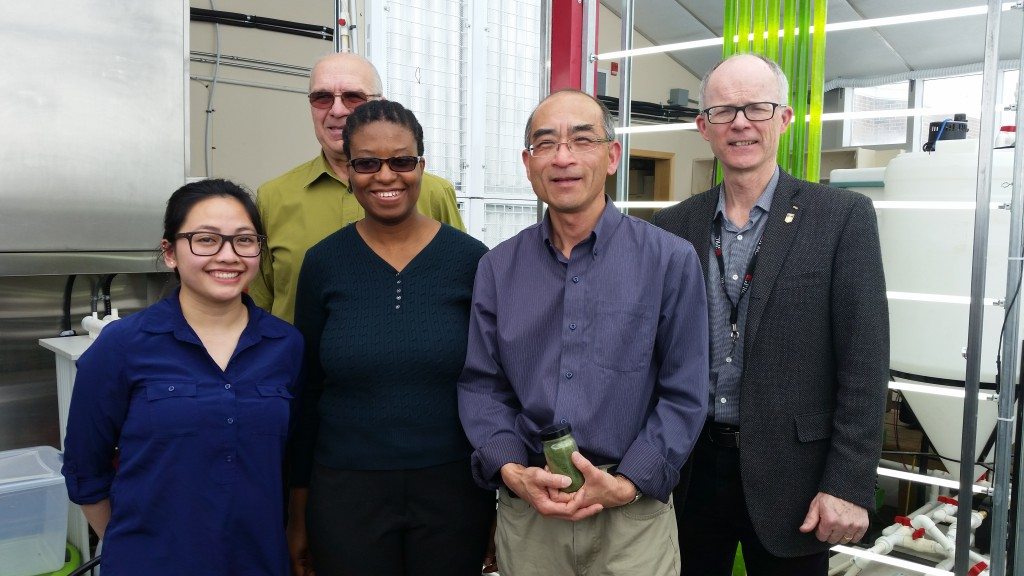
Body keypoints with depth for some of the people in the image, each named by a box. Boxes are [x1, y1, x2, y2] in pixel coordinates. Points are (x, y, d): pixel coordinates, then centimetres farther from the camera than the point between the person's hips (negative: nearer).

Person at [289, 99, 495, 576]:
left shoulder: (470, 259, -5)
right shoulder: (323, 263, -2)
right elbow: (307, 393, 3)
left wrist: (502, 500, 3)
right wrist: (298, 511, 6)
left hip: (453, 489, 0)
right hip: (344, 492, 1)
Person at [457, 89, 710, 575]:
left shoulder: (671, 260, -4)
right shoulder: (497, 268, 3)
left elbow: (684, 393, -4)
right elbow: (481, 384, 4)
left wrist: (626, 483, -14)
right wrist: (511, 471, -11)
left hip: (633, 515, -2)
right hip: (524, 510, 2)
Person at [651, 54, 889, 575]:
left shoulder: (842, 217, -6)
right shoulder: (672, 227, 3)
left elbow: (864, 365, -8)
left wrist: (848, 485, -12)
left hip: (788, 475, -2)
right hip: (688, 468, 3)